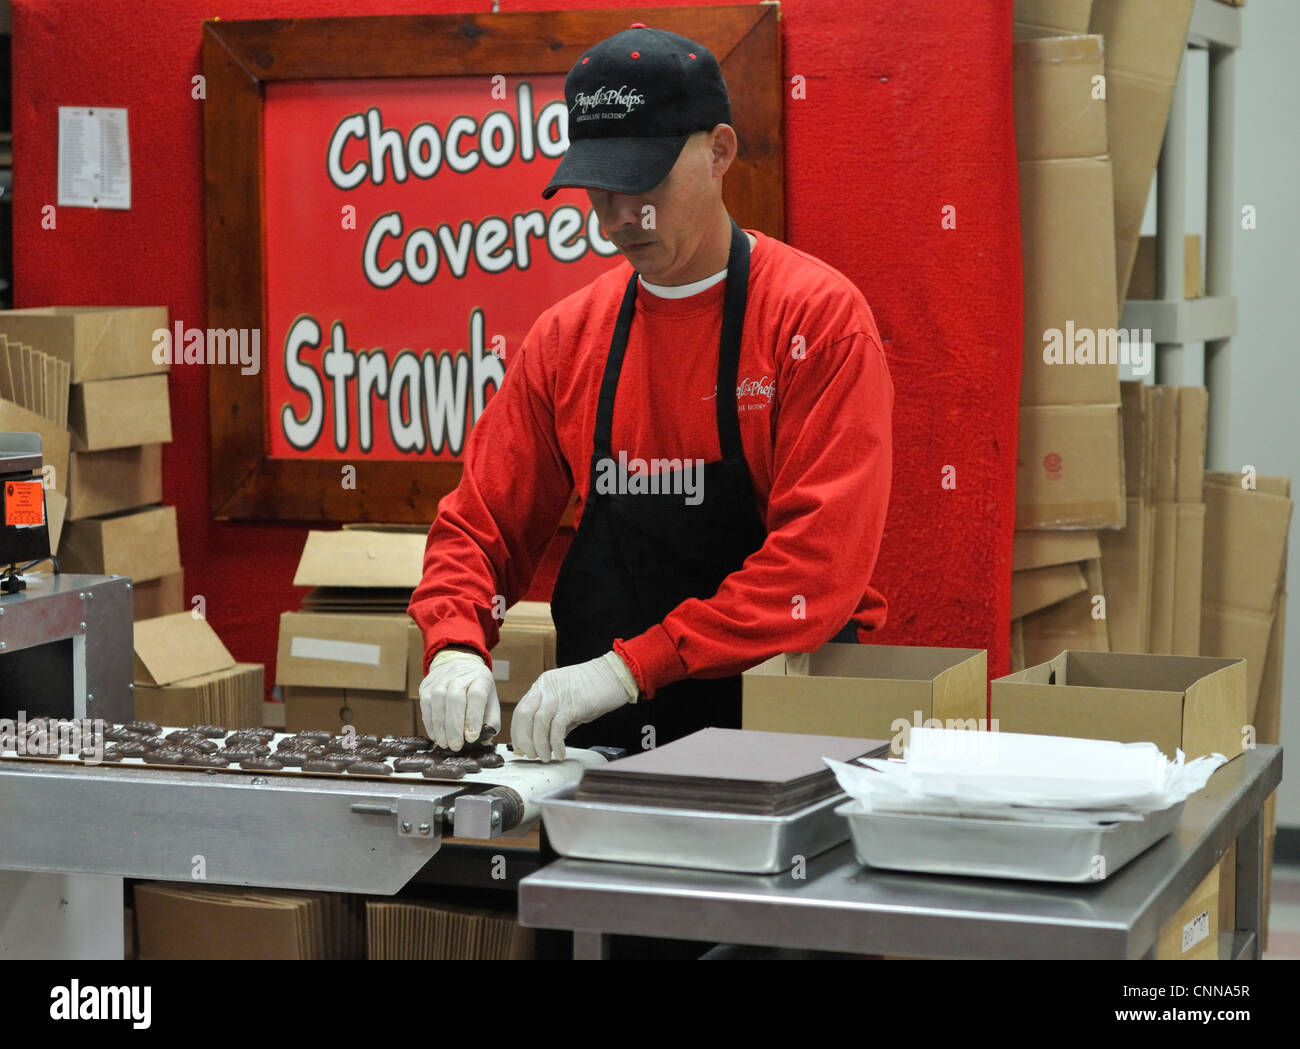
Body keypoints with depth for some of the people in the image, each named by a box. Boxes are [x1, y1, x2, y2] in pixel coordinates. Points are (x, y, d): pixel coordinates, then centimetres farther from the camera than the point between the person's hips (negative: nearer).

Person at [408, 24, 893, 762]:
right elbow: (478, 526, 14)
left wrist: (628, 666, -21)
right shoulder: (567, 338, 11)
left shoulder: (820, 317, -5)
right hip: (596, 746, 4)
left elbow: (820, 556, -15)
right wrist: (455, 647, -7)